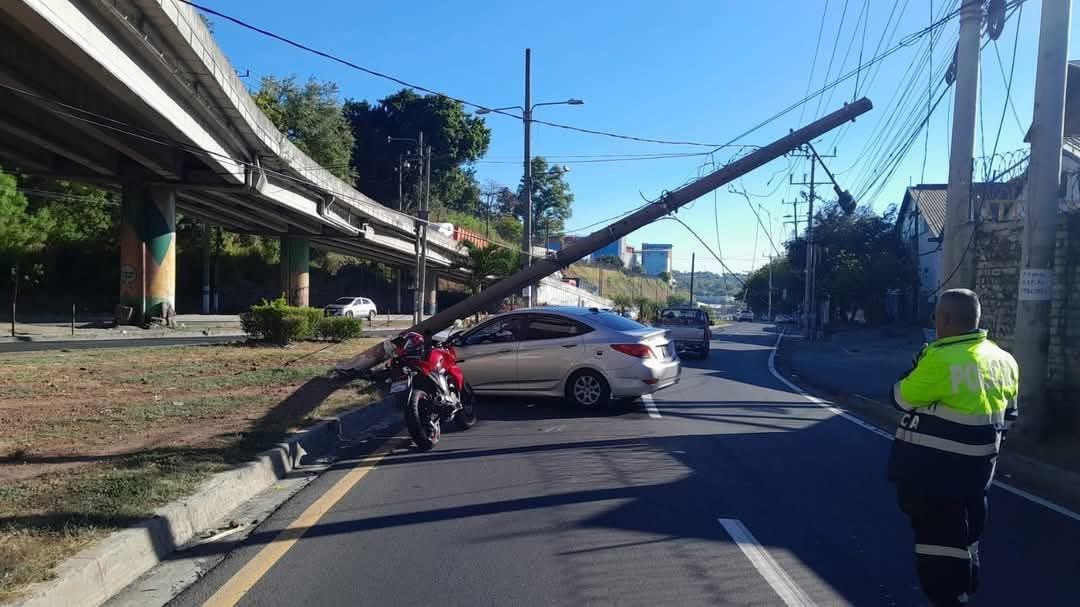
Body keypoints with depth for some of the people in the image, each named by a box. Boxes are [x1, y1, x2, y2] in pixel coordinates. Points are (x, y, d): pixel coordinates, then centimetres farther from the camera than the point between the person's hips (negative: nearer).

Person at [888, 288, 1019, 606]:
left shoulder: (941, 358, -23)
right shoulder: (1003, 360, 5)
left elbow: (902, 399, -11)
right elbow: (1007, 416, 14)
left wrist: (916, 367, 4)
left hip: (933, 472, -8)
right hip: (974, 470, 9)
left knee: (938, 539, 2)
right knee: (965, 535, 21)